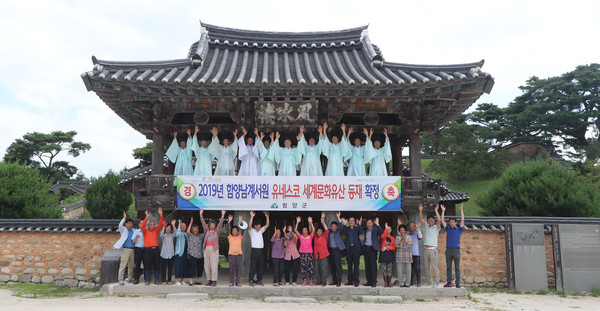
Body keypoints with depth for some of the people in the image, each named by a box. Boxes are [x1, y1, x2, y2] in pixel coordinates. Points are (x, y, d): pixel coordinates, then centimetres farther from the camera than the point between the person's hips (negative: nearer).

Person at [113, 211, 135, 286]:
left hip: (132, 249, 6)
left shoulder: (133, 230, 17)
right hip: (125, 249, -6)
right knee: (123, 265, -10)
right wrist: (124, 218, -28)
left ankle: (130, 278, 22)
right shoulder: (123, 229, 2)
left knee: (131, 265, 12)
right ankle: (120, 280, -10)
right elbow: (120, 225, -18)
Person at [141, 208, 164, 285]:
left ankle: (156, 280, 13)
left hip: (156, 249, 3)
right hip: (148, 249, -3)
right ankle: (147, 280, 7)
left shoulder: (156, 230, 13)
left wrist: (161, 215, -11)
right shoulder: (145, 231, 5)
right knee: (147, 265, -1)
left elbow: (160, 224, 3)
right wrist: (146, 217, -25)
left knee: (157, 265, 4)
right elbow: (143, 226, -12)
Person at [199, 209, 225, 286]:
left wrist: (222, 215, -10)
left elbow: (220, 224, 0)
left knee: (214, 265, -8)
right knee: (207, 265, 4)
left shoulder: (217, 231, 9)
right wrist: (201, 214, 3)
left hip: (214, 249, -3)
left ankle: (214, 281, -7)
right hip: (206, 248, 3)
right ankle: (209, 280, 13)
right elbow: (203, 223, 10)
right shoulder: (206, 230, 14)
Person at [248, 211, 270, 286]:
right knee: (253, 266, -5)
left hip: (261, 250, 6)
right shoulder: (251, 231, -1)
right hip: (254, 250, -6)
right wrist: (252, 217, -27)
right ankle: (251, 280, 0)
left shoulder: (261, 231, 15)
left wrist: (267, 217, 1)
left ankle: (259, 280, 14)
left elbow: (267, 225, 12)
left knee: (260, 266, 8)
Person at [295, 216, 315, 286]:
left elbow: (313, 230, -14)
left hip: (309, 253, 0)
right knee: (303, 268, 1)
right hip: (302, 254, 1)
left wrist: (310, 222, -20)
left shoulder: (310, 236, 1)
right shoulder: (300, 236, 3)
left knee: (310, 268, -1)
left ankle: (311, 281, 8)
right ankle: (304, 281, 9)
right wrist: (297, 222, -16)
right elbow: (295, 230, -8)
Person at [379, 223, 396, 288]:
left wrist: (387, 248, -9)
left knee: (389, 270, -2)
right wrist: (386, 228, -17)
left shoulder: (392, 238, 16)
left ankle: (389, 283, 2)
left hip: (390, 254, 1)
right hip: (383, 253, -1)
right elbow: (382, 236, -17)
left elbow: (393, 247, 5)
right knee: (384, 269, -3)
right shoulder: (383, 236, 9)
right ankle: (386, 283, 2)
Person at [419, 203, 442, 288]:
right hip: (426, 249, 6)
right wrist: (420, 211, 4)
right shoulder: (426, 226, 15)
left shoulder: (436, 227, 0)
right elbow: (421, 219, 13)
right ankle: (428, 281, 17)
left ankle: (436, 281, -2)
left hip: (433, 249, -6)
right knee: (427, 266, 10)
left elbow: (439, 220, -16)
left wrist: (436, 211, -14)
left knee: (434, 266, -6)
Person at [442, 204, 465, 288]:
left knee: (457, 268, -1)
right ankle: (449, 283, 8)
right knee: (448, 267, 4)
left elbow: (462, 220, -2)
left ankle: (457, 283, 0)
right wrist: (443, 211, 6)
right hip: (448, 250, 2)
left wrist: (461, 210, -5)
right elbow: (442, 221, 8)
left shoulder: (459, 229, 7)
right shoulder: (448, 229, 13)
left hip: (456, 250, -2)